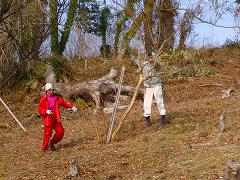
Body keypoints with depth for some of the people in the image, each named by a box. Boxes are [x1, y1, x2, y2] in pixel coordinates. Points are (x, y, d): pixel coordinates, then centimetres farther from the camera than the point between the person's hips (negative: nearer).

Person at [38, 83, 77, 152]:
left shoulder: (57, 97, 8)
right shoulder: (44, 99, -6)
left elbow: (64, 102, 13)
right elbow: (40, 109, -6)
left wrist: (71, 106, 1)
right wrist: (46, 111, -24)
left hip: (56, 118, 5)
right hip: (48, 119, -5)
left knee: (60, 131, 4)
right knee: (48, 133, -5)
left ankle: (52, 142, 25)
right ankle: (44, 148, 11)